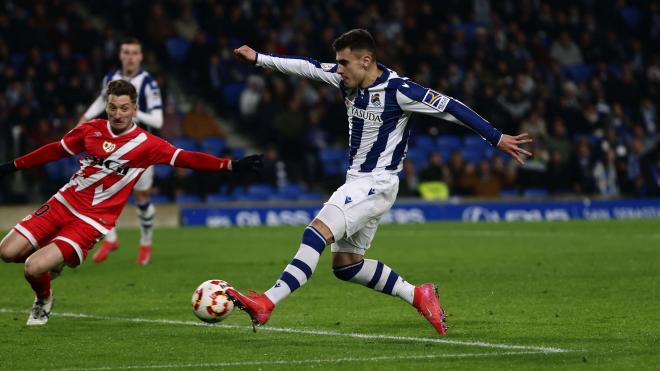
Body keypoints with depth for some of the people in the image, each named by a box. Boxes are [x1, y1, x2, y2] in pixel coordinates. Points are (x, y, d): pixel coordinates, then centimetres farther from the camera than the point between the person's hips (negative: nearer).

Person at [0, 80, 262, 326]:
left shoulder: (145, 144, -10)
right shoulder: (90, 130, 2)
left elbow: (187, 159, -15)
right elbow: (56, 150, 17)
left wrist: (231, 165, -26)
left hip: (92, 221, -4)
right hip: (63, 203, 5)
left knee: (34, 268, -19)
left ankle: (43, 301, 15)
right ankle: (52, 259, 25)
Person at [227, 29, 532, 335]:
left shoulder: (397, 90, -19)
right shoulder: (349, 80, 2)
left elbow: (450, 108, -16)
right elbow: (307, 67, 10)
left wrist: (497, 138, -16)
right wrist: (258, 59, 9)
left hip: (376, 183, -9)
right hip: (356, 181, 9)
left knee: (317, 232, -22)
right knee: (345, 264, 11)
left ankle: (266, 303, -28)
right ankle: (418, 296, 19)